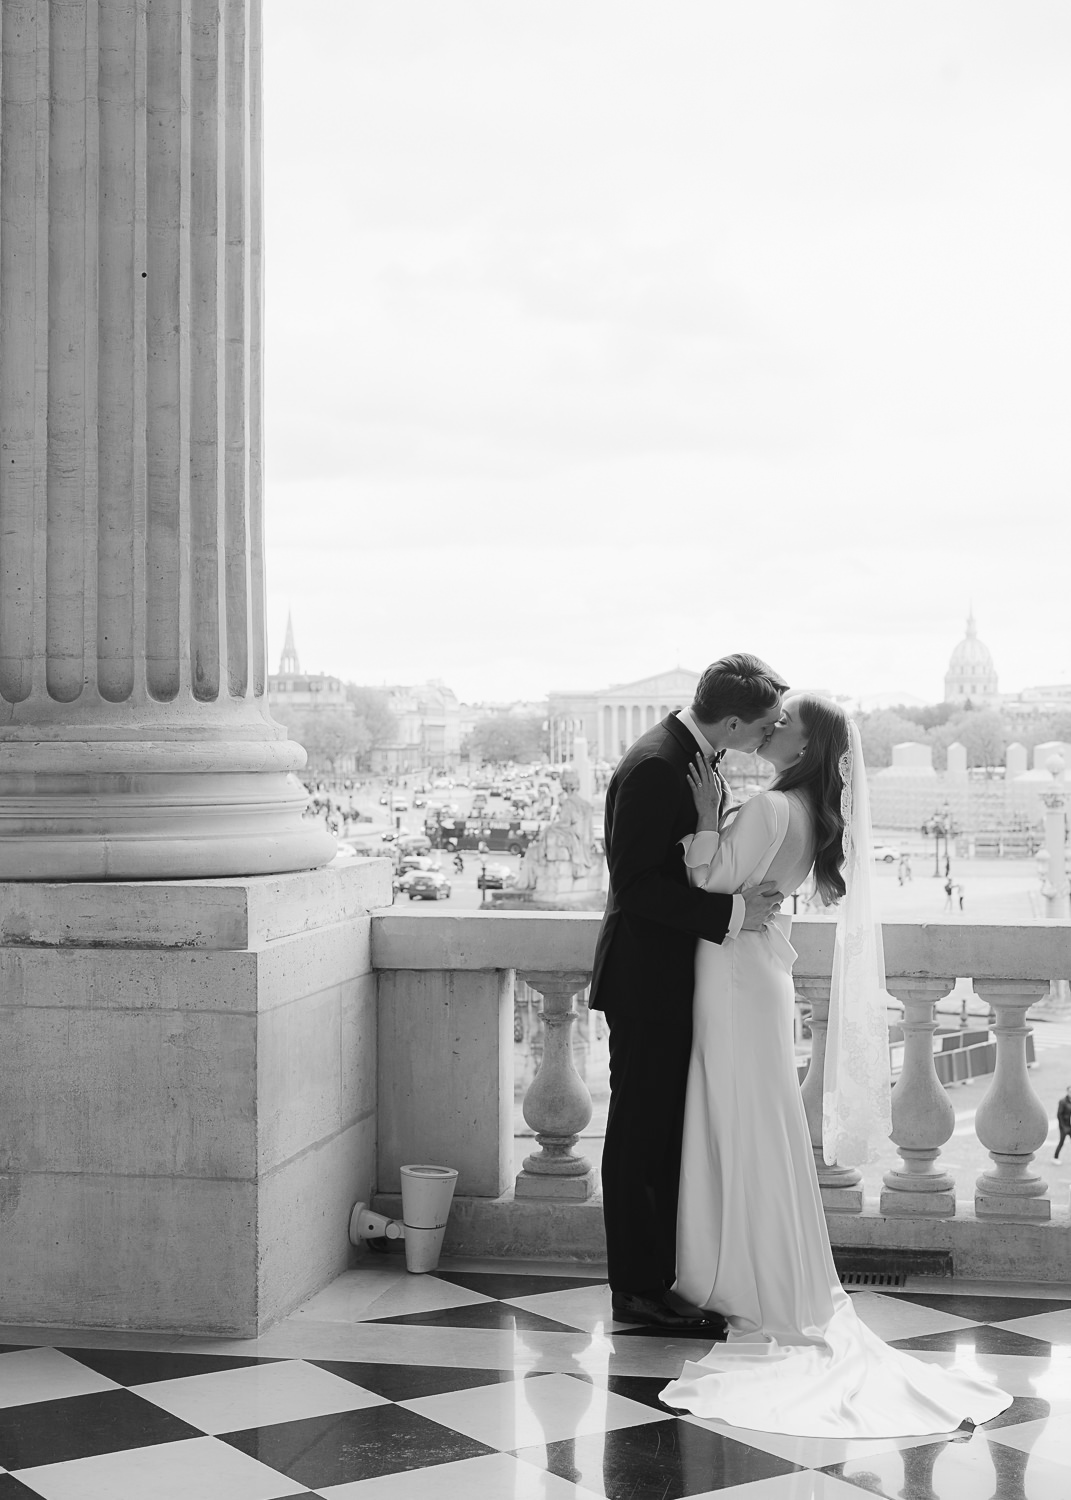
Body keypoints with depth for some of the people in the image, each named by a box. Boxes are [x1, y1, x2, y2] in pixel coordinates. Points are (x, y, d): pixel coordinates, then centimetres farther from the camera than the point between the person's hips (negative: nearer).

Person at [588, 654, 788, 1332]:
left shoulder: (699, 760, 8)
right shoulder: (653, 767, -22)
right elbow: (635, 886, -24)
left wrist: (751, 896, 5)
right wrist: (732, 910, -25)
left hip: (682, 979, 9)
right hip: (647, 983, -9)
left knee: (672, 1132, 15)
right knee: (643, 1136, 1)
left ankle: (663, 1274, 25)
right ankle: (639, 1288, 11)